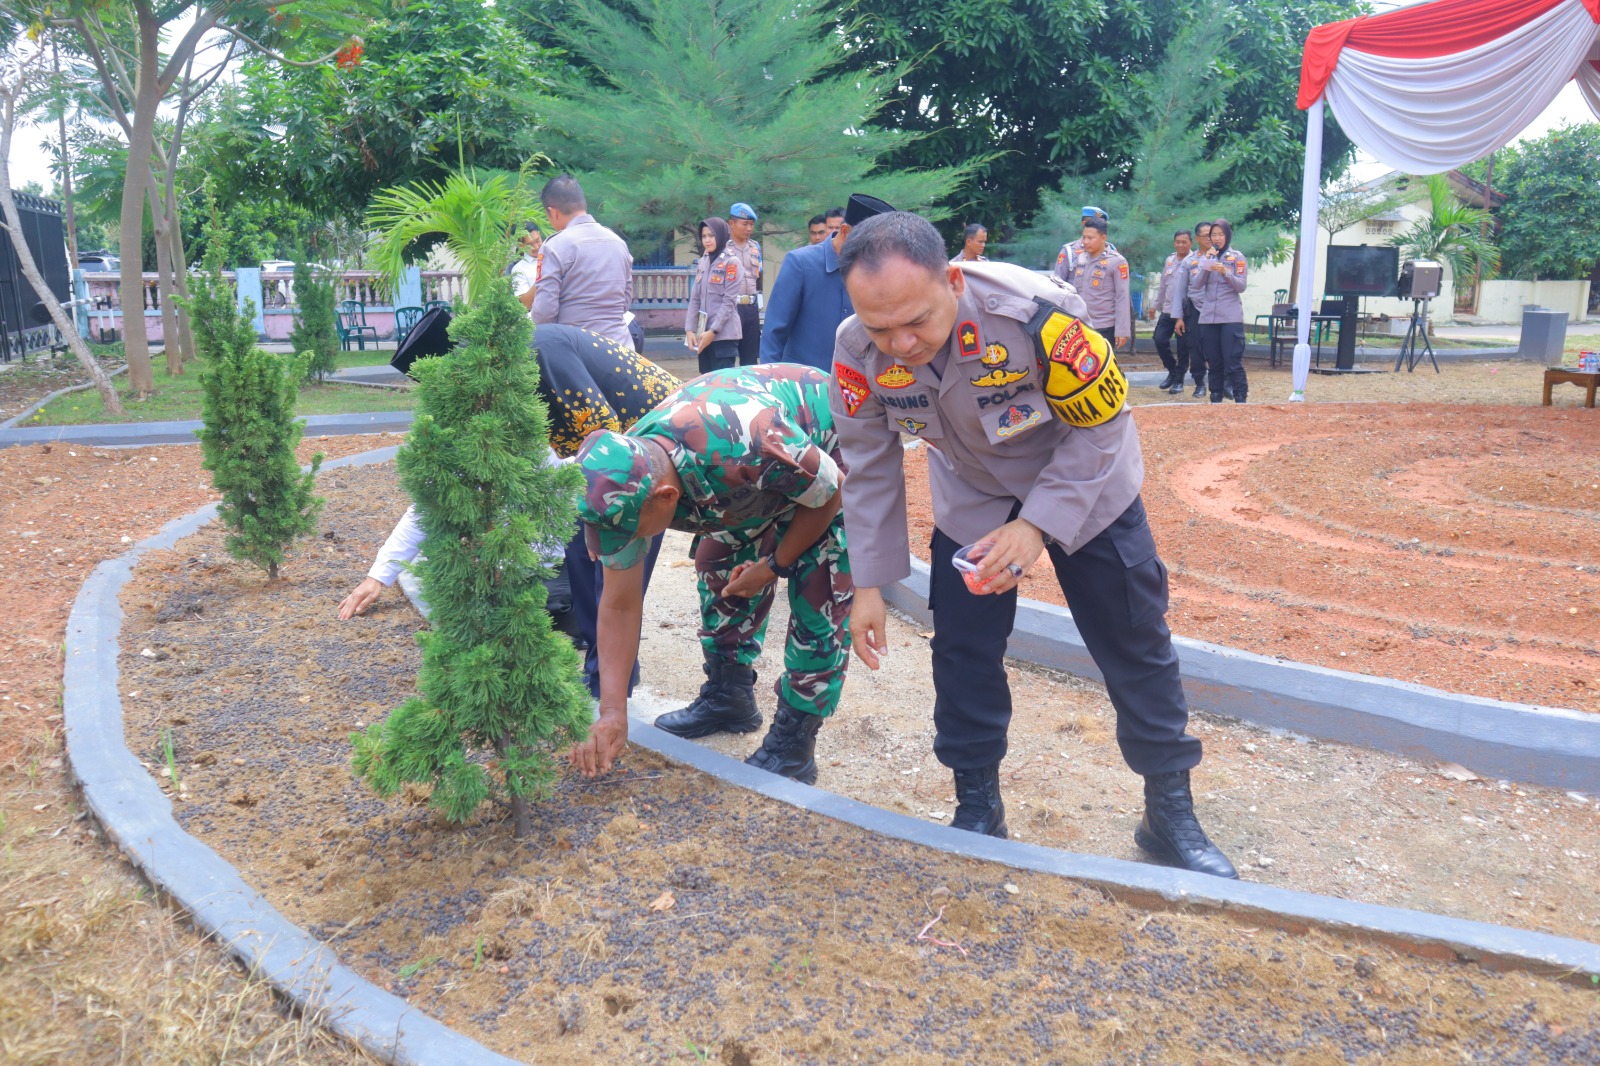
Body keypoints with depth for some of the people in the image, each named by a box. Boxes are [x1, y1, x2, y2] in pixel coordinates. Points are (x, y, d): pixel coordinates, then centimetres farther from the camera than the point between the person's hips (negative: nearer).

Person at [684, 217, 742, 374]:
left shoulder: (731, 262, -5)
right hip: (703, 333, 6)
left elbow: (729, 301, -11)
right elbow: (695, 299, 11)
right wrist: (690, 329, 0)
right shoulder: (702, 263, 13)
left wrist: (713, 331, -15)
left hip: (724, 334, -6)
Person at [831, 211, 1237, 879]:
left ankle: (1171, 815, 20)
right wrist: (868, 582, -9)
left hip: (1082, 483, -2)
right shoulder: (859, 351, -26)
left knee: (1135, 645, 3)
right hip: (970, 497, 3)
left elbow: (1101, 424, -23)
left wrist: (1037, 525, -30)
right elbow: (869, 468, -11)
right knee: (963, 649, 1)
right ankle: (977, 810, 21)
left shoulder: (1035, 313, -38)